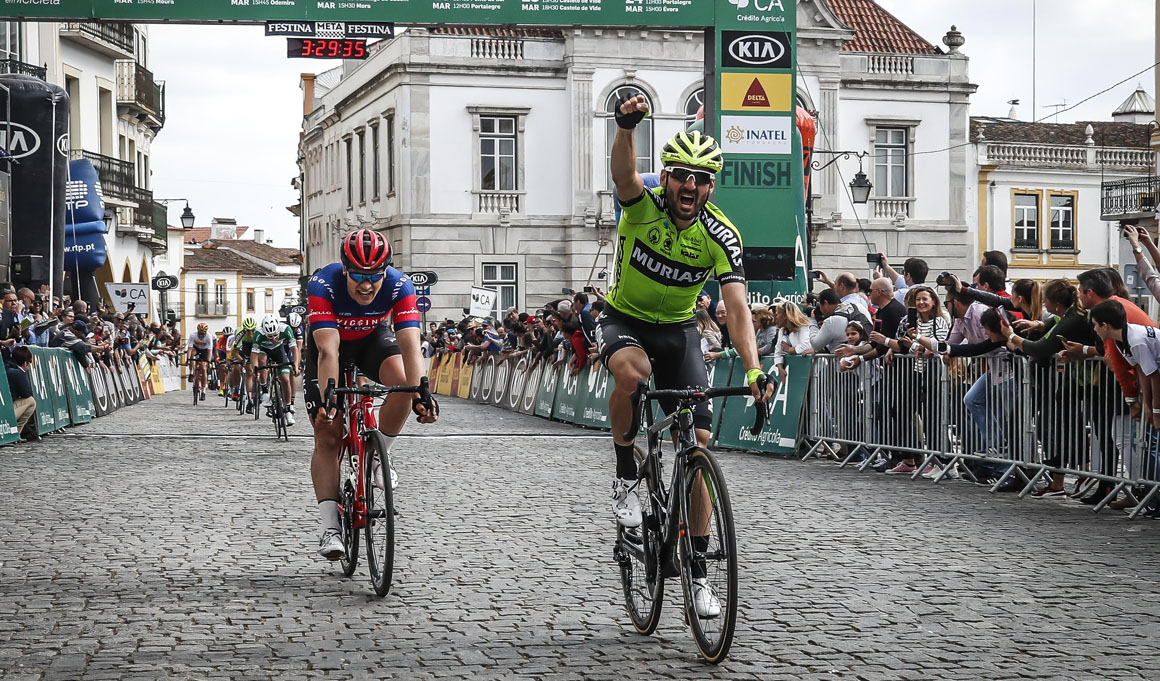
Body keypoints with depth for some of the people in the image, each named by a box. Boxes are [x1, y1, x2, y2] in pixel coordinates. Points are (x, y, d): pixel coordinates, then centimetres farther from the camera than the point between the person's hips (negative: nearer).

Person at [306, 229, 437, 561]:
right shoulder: (323, 284, -36)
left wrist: (422, 395, -53)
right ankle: (330, 528, -9)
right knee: (327, 436, -10)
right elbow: (328, 350, -43)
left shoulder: (399, 286, -31)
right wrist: (327, 398, -56)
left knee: (403, 381, -31)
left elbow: (410, 346, -38)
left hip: (372, 338, 1)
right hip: (330, 342, -1)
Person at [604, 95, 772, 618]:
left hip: (679, 330, 2)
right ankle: (625, 475, -13)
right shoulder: (643, 206, -19)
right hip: (624, 320, -2)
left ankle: (697, 573, 2)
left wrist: (753, 368, -42)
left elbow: (736, 307, -27)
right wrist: (626, 127, -64)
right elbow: (623, 170, -42)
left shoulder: (720, 236, -18)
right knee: (631, 373, -39)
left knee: (698, 447, -7)